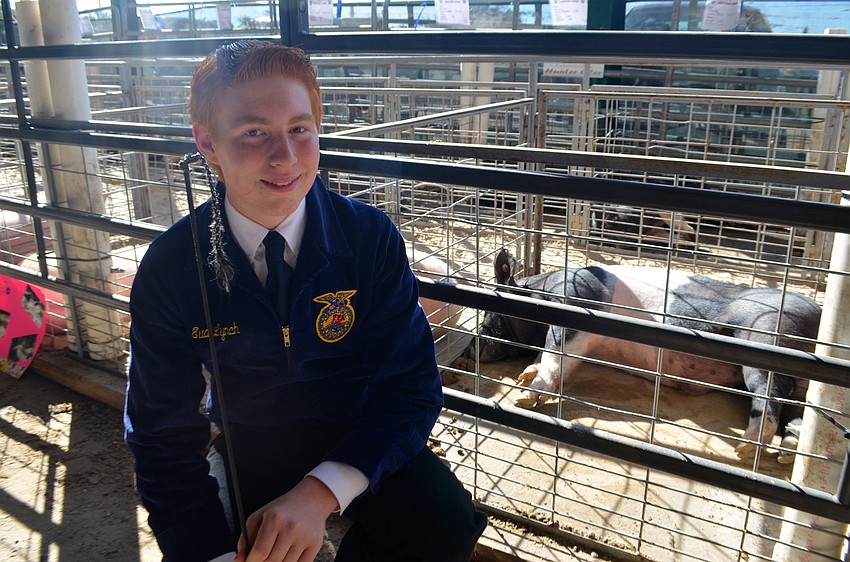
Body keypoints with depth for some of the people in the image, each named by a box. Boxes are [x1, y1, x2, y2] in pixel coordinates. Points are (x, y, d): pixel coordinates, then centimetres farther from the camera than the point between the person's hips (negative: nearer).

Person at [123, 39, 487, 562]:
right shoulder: (169, 269, -14)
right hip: (246, 450, 1)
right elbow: (164, 435, -9)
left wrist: (322, 491, -30)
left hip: (358, 442, 0)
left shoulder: (371, 236, -15)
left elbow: (412, 384, -15)